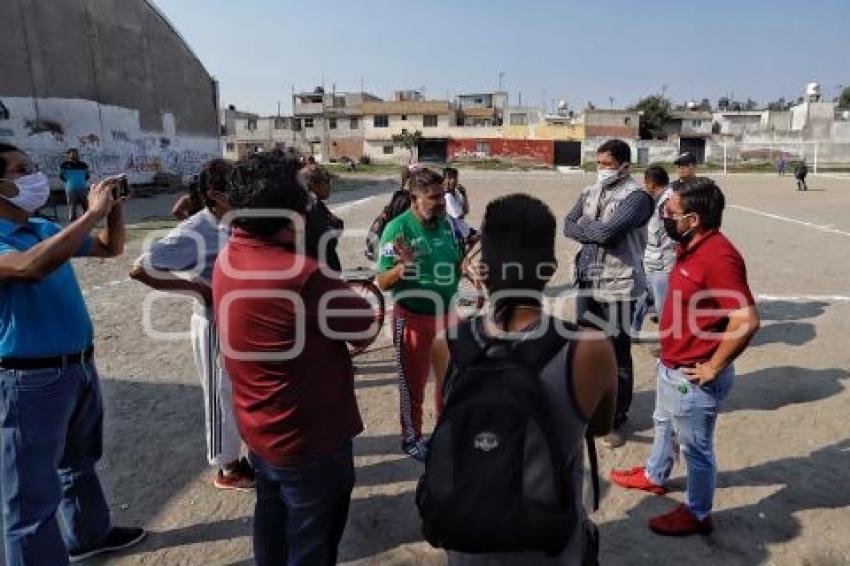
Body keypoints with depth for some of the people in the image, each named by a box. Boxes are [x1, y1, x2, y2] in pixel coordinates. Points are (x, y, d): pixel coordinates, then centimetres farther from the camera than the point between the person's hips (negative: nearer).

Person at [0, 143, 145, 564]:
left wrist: (113, 208, -1)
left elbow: (111, 248, 16)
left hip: (80, 366, 9)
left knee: (80, 462, 27)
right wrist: (92, 213, -35)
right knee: (34, 494, 3)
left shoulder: (45, 229, 6)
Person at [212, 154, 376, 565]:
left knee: (272, 524, 28)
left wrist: (337, 290, -4)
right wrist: (359, 297, 2)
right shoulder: (302, 275, -32)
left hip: (258, 431, 8)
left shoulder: (228, 259, -6)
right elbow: (365, 327, -18)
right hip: (308, 440, -8)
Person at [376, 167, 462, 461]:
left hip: (446, 314, 6)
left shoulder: (446, 225, -2)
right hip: (413, 318, -6)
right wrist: (404, 265, -36)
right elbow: (383, 282, -18)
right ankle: (411, 437, 33)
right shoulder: (398, 228, -19)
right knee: (413, 382, 12)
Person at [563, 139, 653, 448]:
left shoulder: (635, 196, -13)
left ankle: (616, 420, 20)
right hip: (588, 282, 7)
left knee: (618, 356, 5)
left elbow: (607, 231, -24)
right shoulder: (590, 192, 10)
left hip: (619, 287, -7)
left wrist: (584, 226, -6)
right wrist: (596, 232, -12)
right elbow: (568, 226, 4)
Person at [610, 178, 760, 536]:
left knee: (695, 447, 10)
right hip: (671, 366, 10)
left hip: (693, 377, -10)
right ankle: (654, 476, 52)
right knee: (664, 425, 29)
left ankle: (697, 515, 31)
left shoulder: (718, 257, -28)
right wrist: (670, 360, 15)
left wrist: (713, 368, -22)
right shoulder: (690, 247, 2)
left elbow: (746, 321, -33)